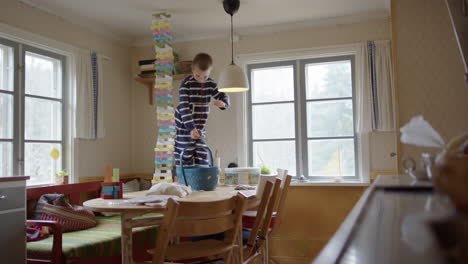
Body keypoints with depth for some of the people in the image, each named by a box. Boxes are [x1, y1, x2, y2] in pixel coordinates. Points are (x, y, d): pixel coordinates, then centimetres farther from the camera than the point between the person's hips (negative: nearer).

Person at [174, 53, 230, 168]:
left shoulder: (211, 84, 3)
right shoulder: (186, 84, -14)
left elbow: (223, 96, 7)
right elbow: (184, 108, -20)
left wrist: (223, 103, -20)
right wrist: (191, 128, -30)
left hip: (200, 128, 6)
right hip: (184, 128, -5)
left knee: (203, 159, 7)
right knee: (186, 159, -3)